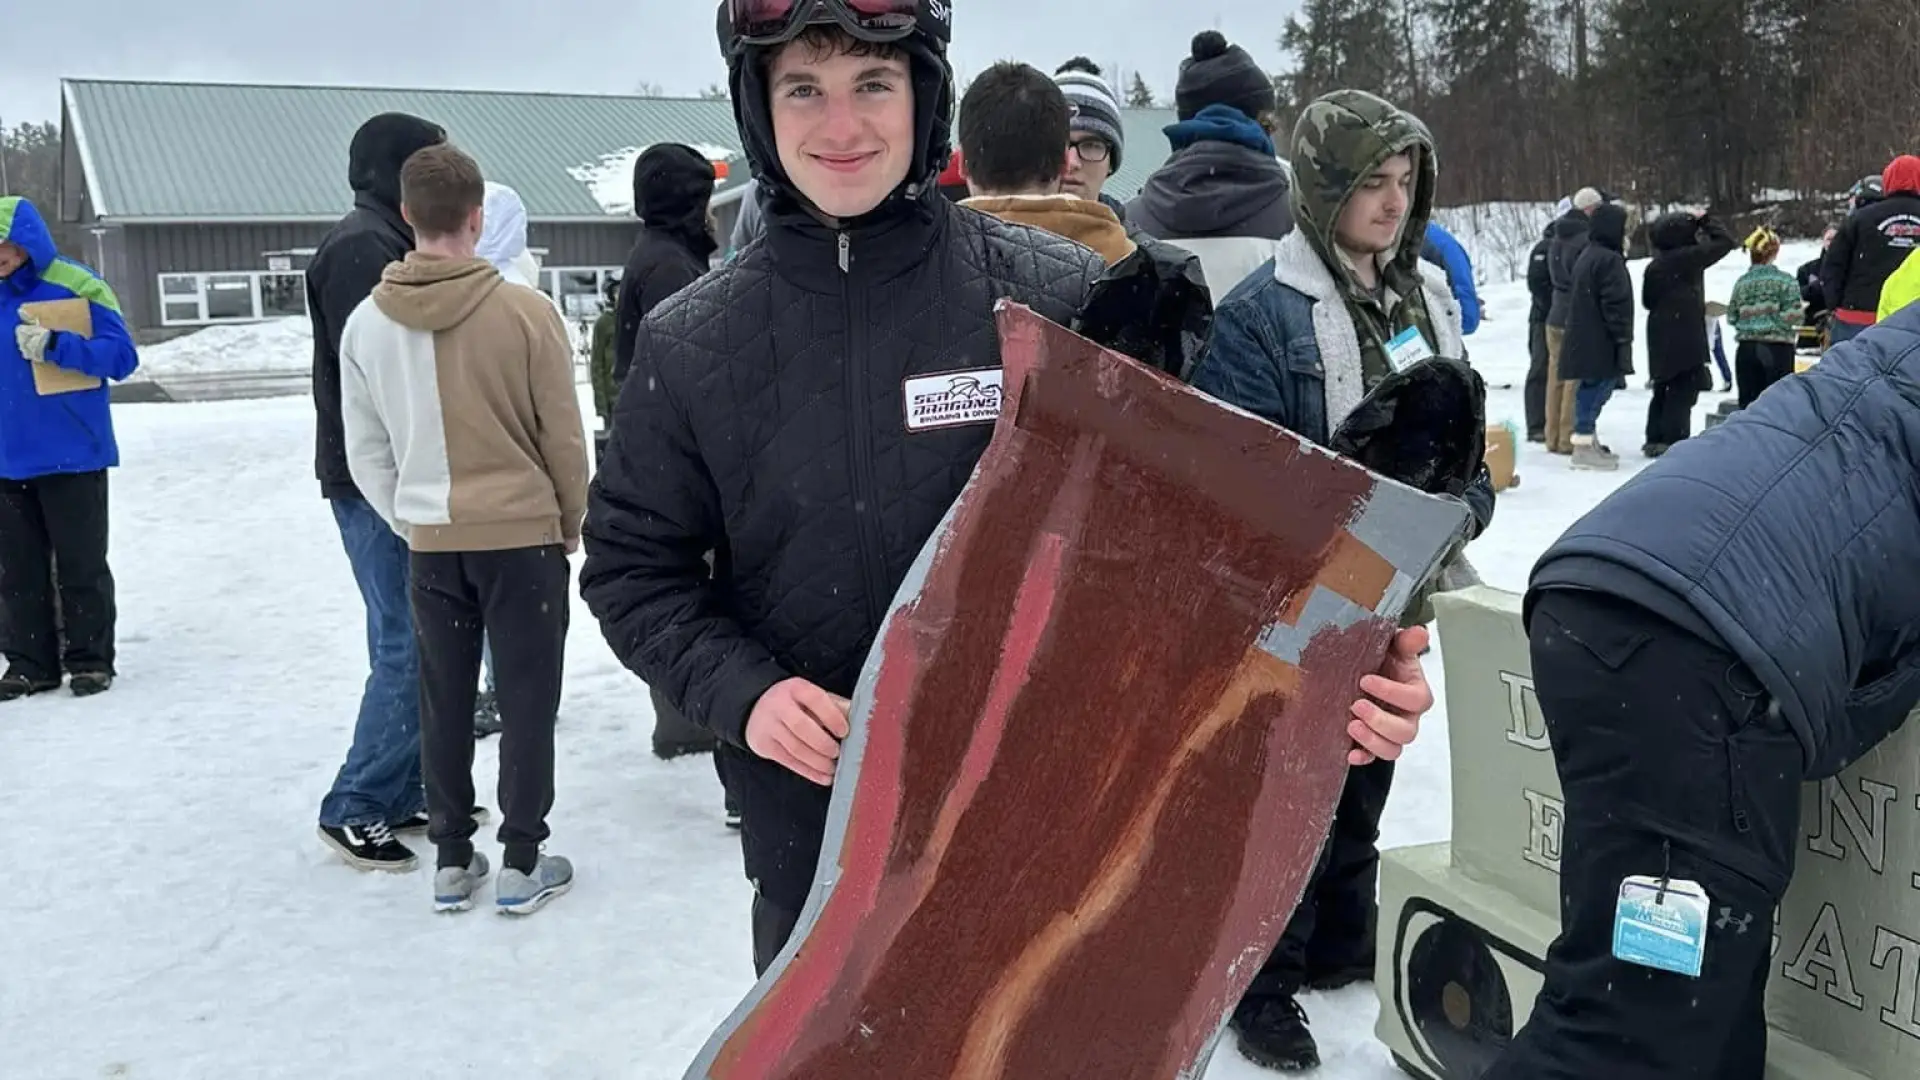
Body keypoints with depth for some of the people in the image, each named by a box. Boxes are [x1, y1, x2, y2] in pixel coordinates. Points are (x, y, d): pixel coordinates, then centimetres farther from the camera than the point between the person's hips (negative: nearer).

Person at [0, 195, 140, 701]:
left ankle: (90, 660, 15)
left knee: (81, 564, 4)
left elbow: (122, 356, -12)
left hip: (73, 455, -5)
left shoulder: (78, 286, -8)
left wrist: (55, 345, -22)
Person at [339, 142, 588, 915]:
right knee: (527, 698, 7)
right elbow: (563, 434, -7)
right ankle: (521, 863, 14)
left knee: (444, 700, 14)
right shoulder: (525, 312, -14)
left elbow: (366, 452, 4)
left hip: (430, 542, 4)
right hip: (524, 533, -3)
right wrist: (571, 521, 8)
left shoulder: (366, 323, -2)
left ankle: (451, 859, 23)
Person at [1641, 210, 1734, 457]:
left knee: (1663, 388, 16)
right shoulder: (1688, 257, -13)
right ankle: (1673, 440, -5)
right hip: (1686, 337, -7)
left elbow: (1647, 300, 16)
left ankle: (1655, 438, 19)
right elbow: (1725, 242, -8)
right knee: (1683, 390, -3)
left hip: (1660, 338, 7)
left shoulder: (1655, 265, 7)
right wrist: (1707, 221, 3)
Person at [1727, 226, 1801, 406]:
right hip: (1777, 347, -4)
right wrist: (1793, 333, 7)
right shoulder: (1785, 280, -8)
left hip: (1746, 348, 4)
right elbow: (1791, 316, -12)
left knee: (1748, 402, 8)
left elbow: (1732, 316, 7)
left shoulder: (1742, 282, 4)